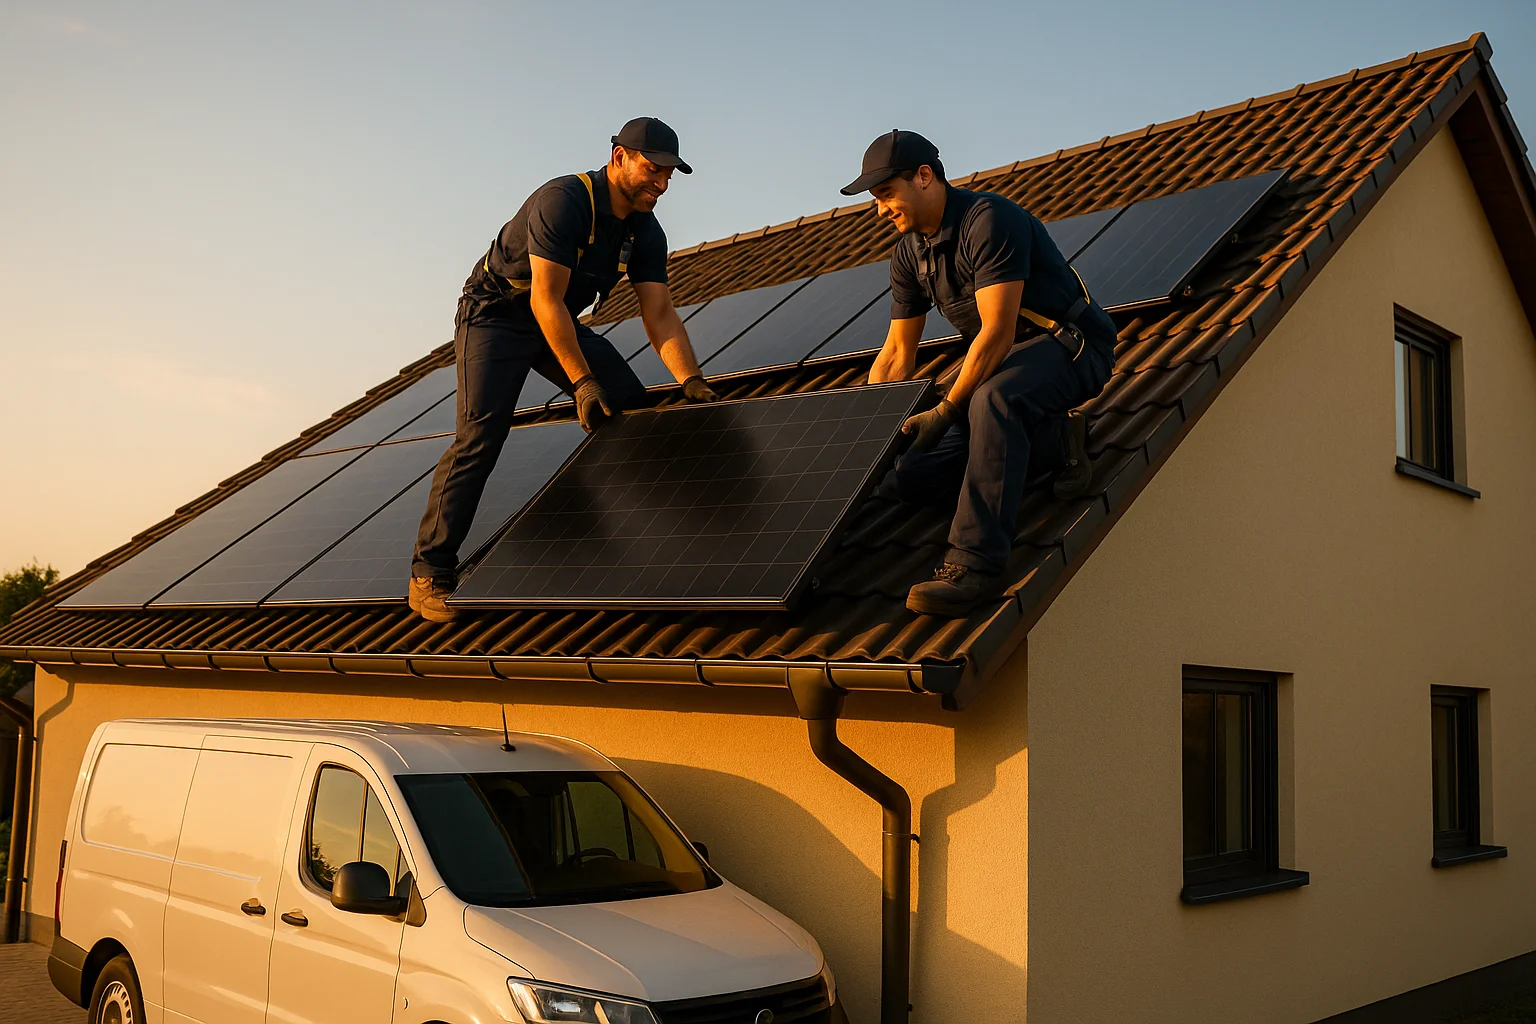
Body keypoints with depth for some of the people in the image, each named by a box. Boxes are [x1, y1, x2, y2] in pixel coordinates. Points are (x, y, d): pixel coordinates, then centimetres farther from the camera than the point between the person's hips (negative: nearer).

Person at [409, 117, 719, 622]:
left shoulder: (645, 233, -4)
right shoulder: (562, 201, -27)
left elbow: (660, 314, -6)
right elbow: (546, 299, -29)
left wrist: (692, 382, -20)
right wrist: (581, 382, -31)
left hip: (559, 321, 7)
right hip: (495, 314, -7)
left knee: (630, 403, -7)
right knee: (478, 438, -19)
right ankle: (430, 573, -16)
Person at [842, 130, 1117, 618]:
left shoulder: (989, 220, -22)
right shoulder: (909, 254, 5)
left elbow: (997, 332, -27)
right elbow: (896, 355, 9)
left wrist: (946, 412, -26)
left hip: (1069, 345, -8)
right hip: (998, 359, 9)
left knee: (993, 399, -43)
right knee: (903, 477, -6)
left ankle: (976, 564, -43)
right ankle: (1056, 439, -2)